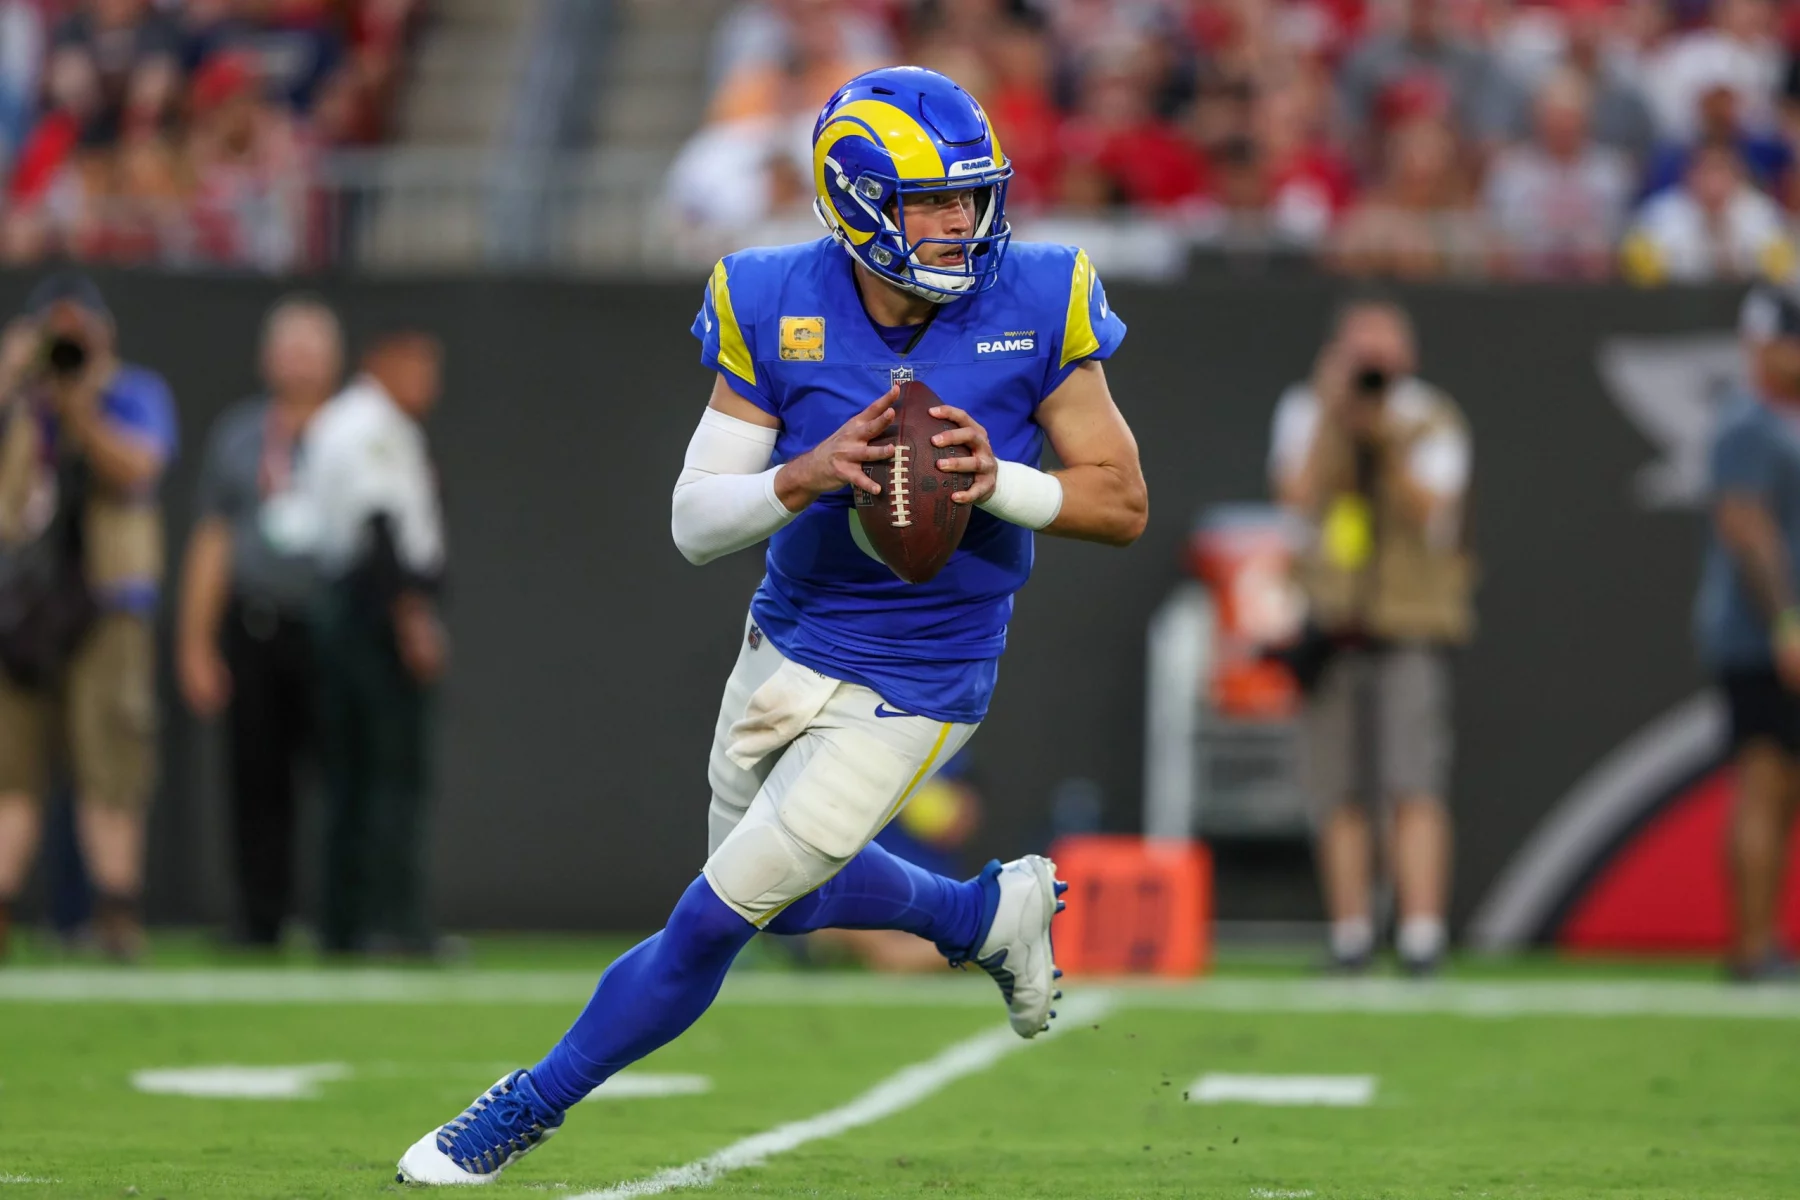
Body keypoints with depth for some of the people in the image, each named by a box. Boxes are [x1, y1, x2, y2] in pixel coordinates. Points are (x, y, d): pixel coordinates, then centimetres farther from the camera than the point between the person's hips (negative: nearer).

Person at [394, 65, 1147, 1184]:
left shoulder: (1036, 306, -16)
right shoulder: (777, 309, -13)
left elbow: (1123, 503, -9)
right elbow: (695, 523, -10)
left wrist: (997, 483, -27)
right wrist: (805, 477, -30)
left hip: (912, 689, -4)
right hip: (786, 649, 4)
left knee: (716, 918, -2)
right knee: (789, 897, 24)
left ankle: (532, 1106, 17)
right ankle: (994, 910, 48)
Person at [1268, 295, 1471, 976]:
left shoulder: (1432, 421, 3)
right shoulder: (1306, 411, 8)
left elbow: (1431, 511, -11)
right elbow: (1298, 497, -7)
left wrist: (1386, 437, -20)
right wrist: (1333, 415, -13)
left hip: (1412, 621, -2)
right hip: (1329, 625, 2)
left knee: (1414, 786, -13)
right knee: (1339, 794, 2)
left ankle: (1422, 932, -17)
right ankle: (1351, 934, 10)